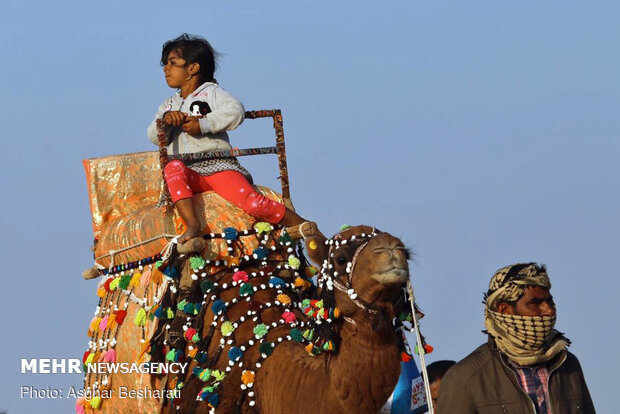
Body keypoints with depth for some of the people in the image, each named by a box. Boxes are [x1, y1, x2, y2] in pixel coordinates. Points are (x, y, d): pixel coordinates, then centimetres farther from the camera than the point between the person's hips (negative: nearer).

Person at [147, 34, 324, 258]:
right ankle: (192, 225, -41)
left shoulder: (211, 93, 8)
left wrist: (202, 124, -17)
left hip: (218, 166, -4)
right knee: (172, 168, -32)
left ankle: (303, 226, -10)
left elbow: (235, 110, -11)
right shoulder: (168, 105, 23)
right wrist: (166, 119, -11)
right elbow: (155, 137, 9)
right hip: (189, 174, 4)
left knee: (250, 202, -25)